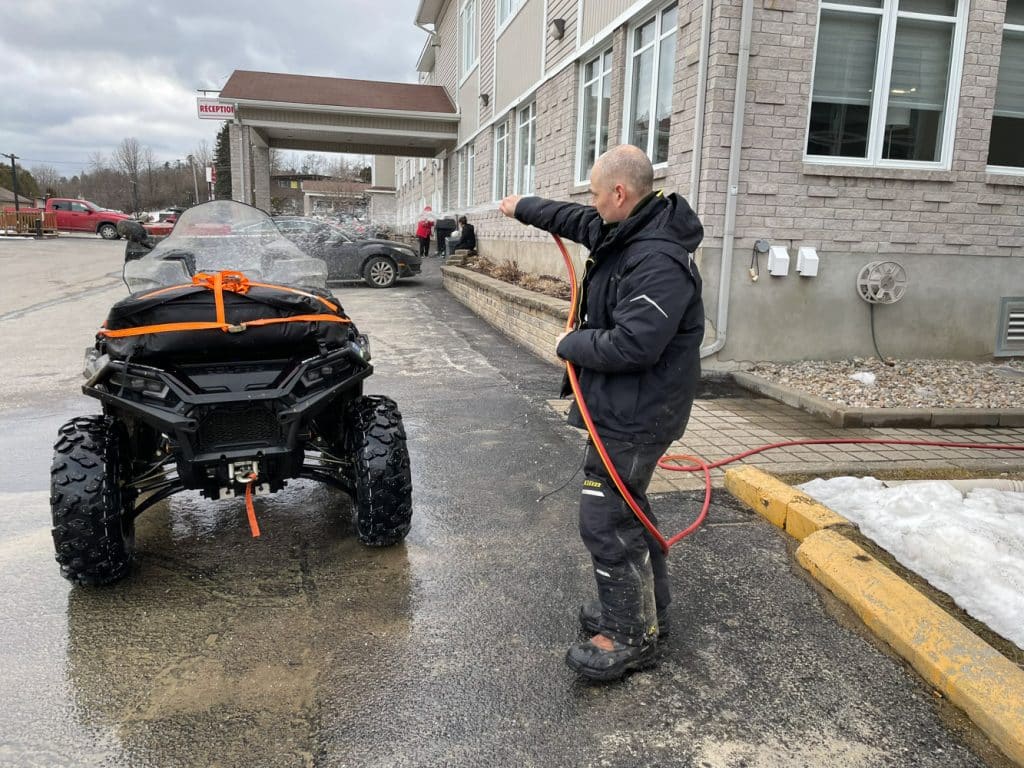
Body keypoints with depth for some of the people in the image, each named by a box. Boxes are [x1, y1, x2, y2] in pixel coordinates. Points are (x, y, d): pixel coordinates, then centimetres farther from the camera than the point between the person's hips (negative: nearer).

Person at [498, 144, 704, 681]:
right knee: (629, 510, 20)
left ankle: (630, 637, 14)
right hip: (622, 408, 11)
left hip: (634, 416, -11)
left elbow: (631, 345, -31)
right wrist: (523, 208, 39)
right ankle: (645, 608, 37)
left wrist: (571, 344, -14)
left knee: (606, 521, -3)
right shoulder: (622, 231, 8)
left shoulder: (660, 262, -25)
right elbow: (574, 220, 26)